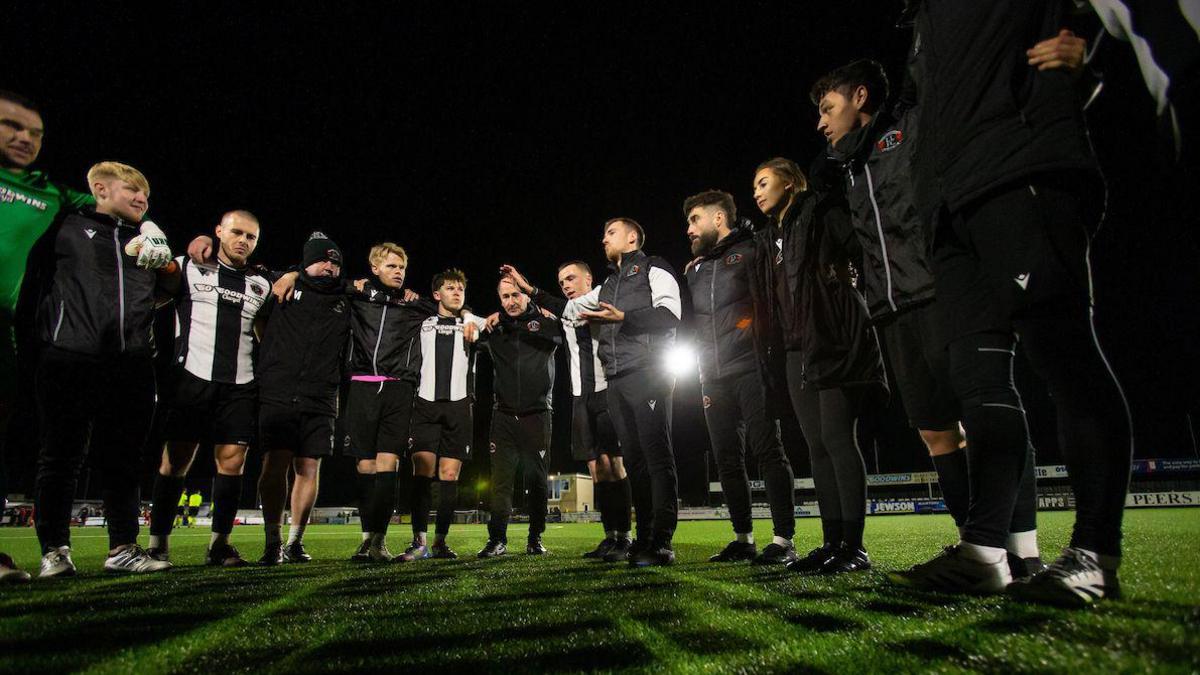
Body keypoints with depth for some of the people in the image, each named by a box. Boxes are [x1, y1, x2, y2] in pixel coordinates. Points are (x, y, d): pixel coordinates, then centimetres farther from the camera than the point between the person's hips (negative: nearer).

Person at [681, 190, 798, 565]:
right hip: (714, 376, 7)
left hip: (750, 368, -6)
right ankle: (743, 538, 15)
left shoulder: (751, 251, 4)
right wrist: (703, 373, 16)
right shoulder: (695, 270, 22)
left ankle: (784, 540, -3)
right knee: (728, 459, 7)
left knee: (768, 451, -7)